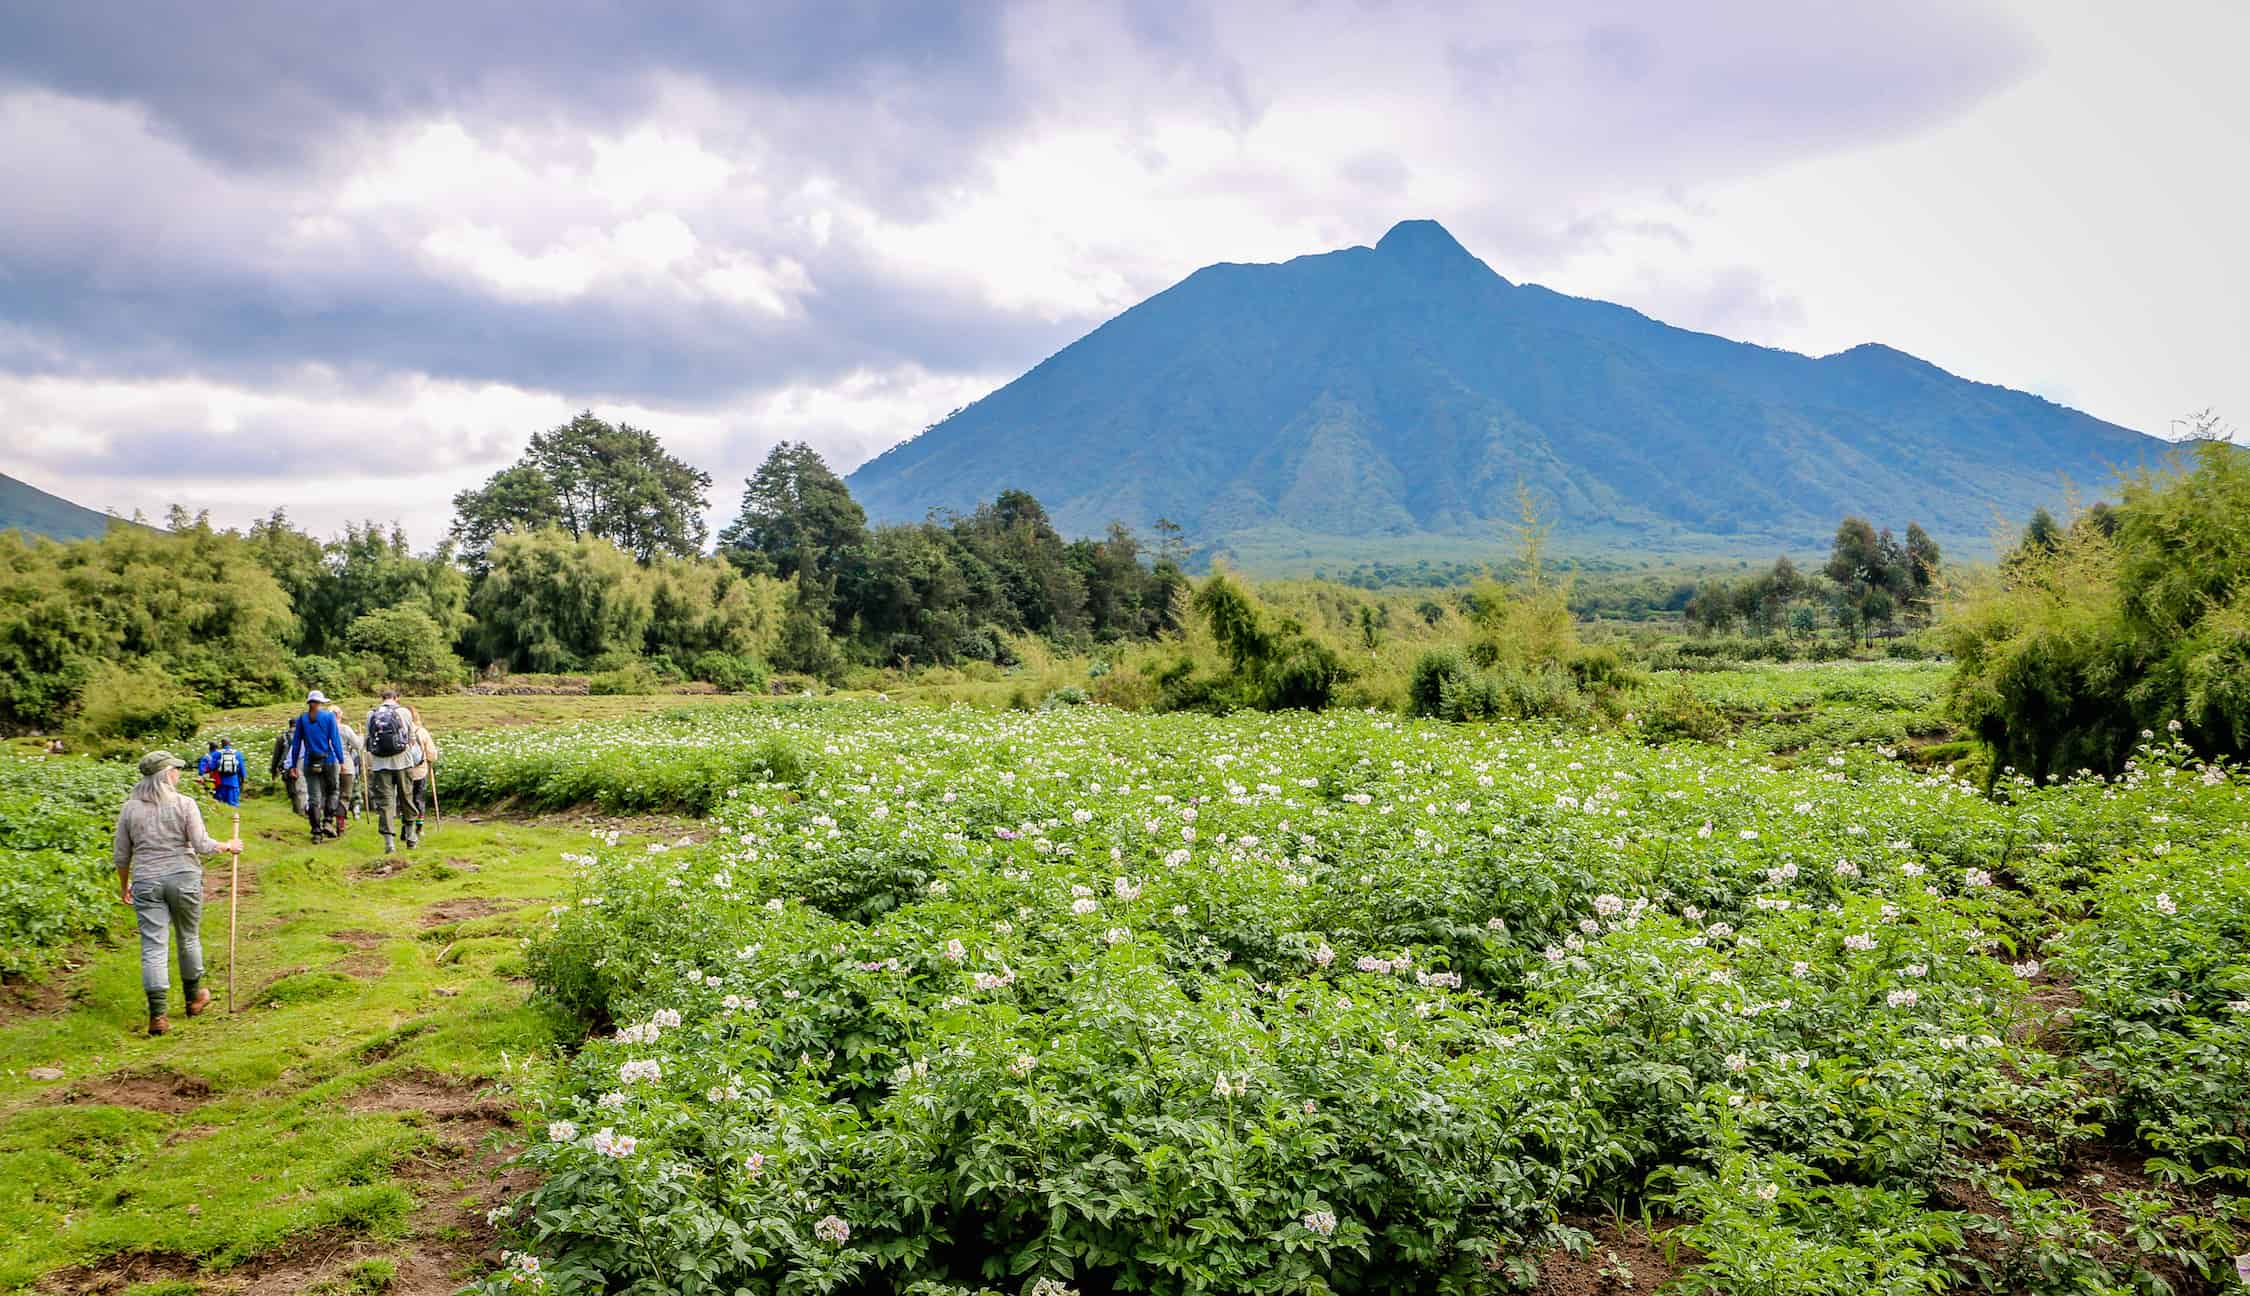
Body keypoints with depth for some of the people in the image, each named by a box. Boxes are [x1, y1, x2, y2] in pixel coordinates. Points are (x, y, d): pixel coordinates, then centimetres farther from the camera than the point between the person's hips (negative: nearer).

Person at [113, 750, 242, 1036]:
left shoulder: (130, 809, 2)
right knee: (188, 938, 17)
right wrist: (229, 846, 8)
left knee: (153, 946, 0)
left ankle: (157, 1014, -7)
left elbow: (121, 856, 7)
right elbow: (202, 846, -11)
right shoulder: (184, 804, -7)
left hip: (146, 883, 1)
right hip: (184, 878, -1)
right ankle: (194, 997, 34)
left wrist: (124, 886, 21)